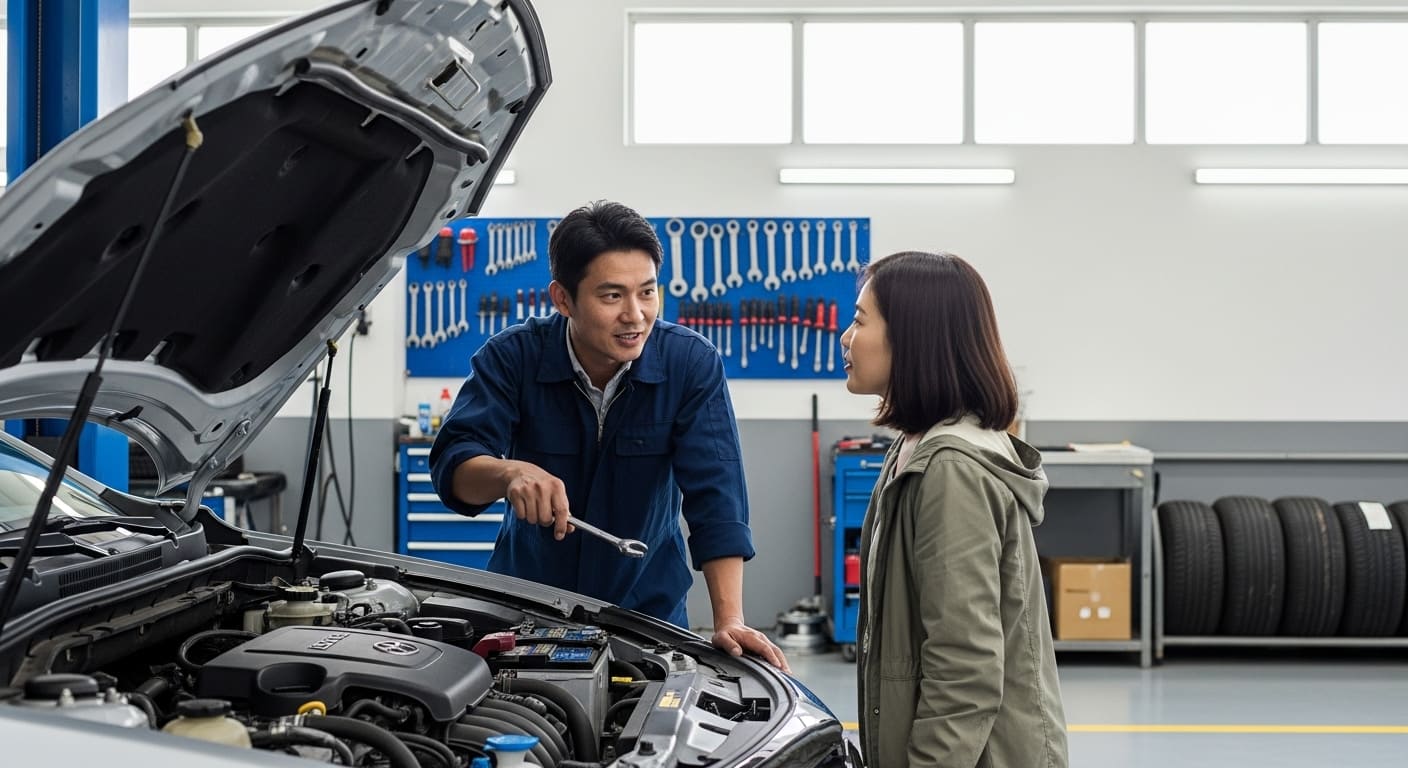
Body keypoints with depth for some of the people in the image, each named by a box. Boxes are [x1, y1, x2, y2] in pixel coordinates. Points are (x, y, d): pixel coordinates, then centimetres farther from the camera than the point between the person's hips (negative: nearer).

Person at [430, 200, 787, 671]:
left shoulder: (692, 363, -15)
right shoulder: (511, 357, -15)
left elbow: (715, 495, -20)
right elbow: (452, 464, -24)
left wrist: (729, 621, -29)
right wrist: (510, 473, -48)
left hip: (648, 604, 0)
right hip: (528, 593, 0)